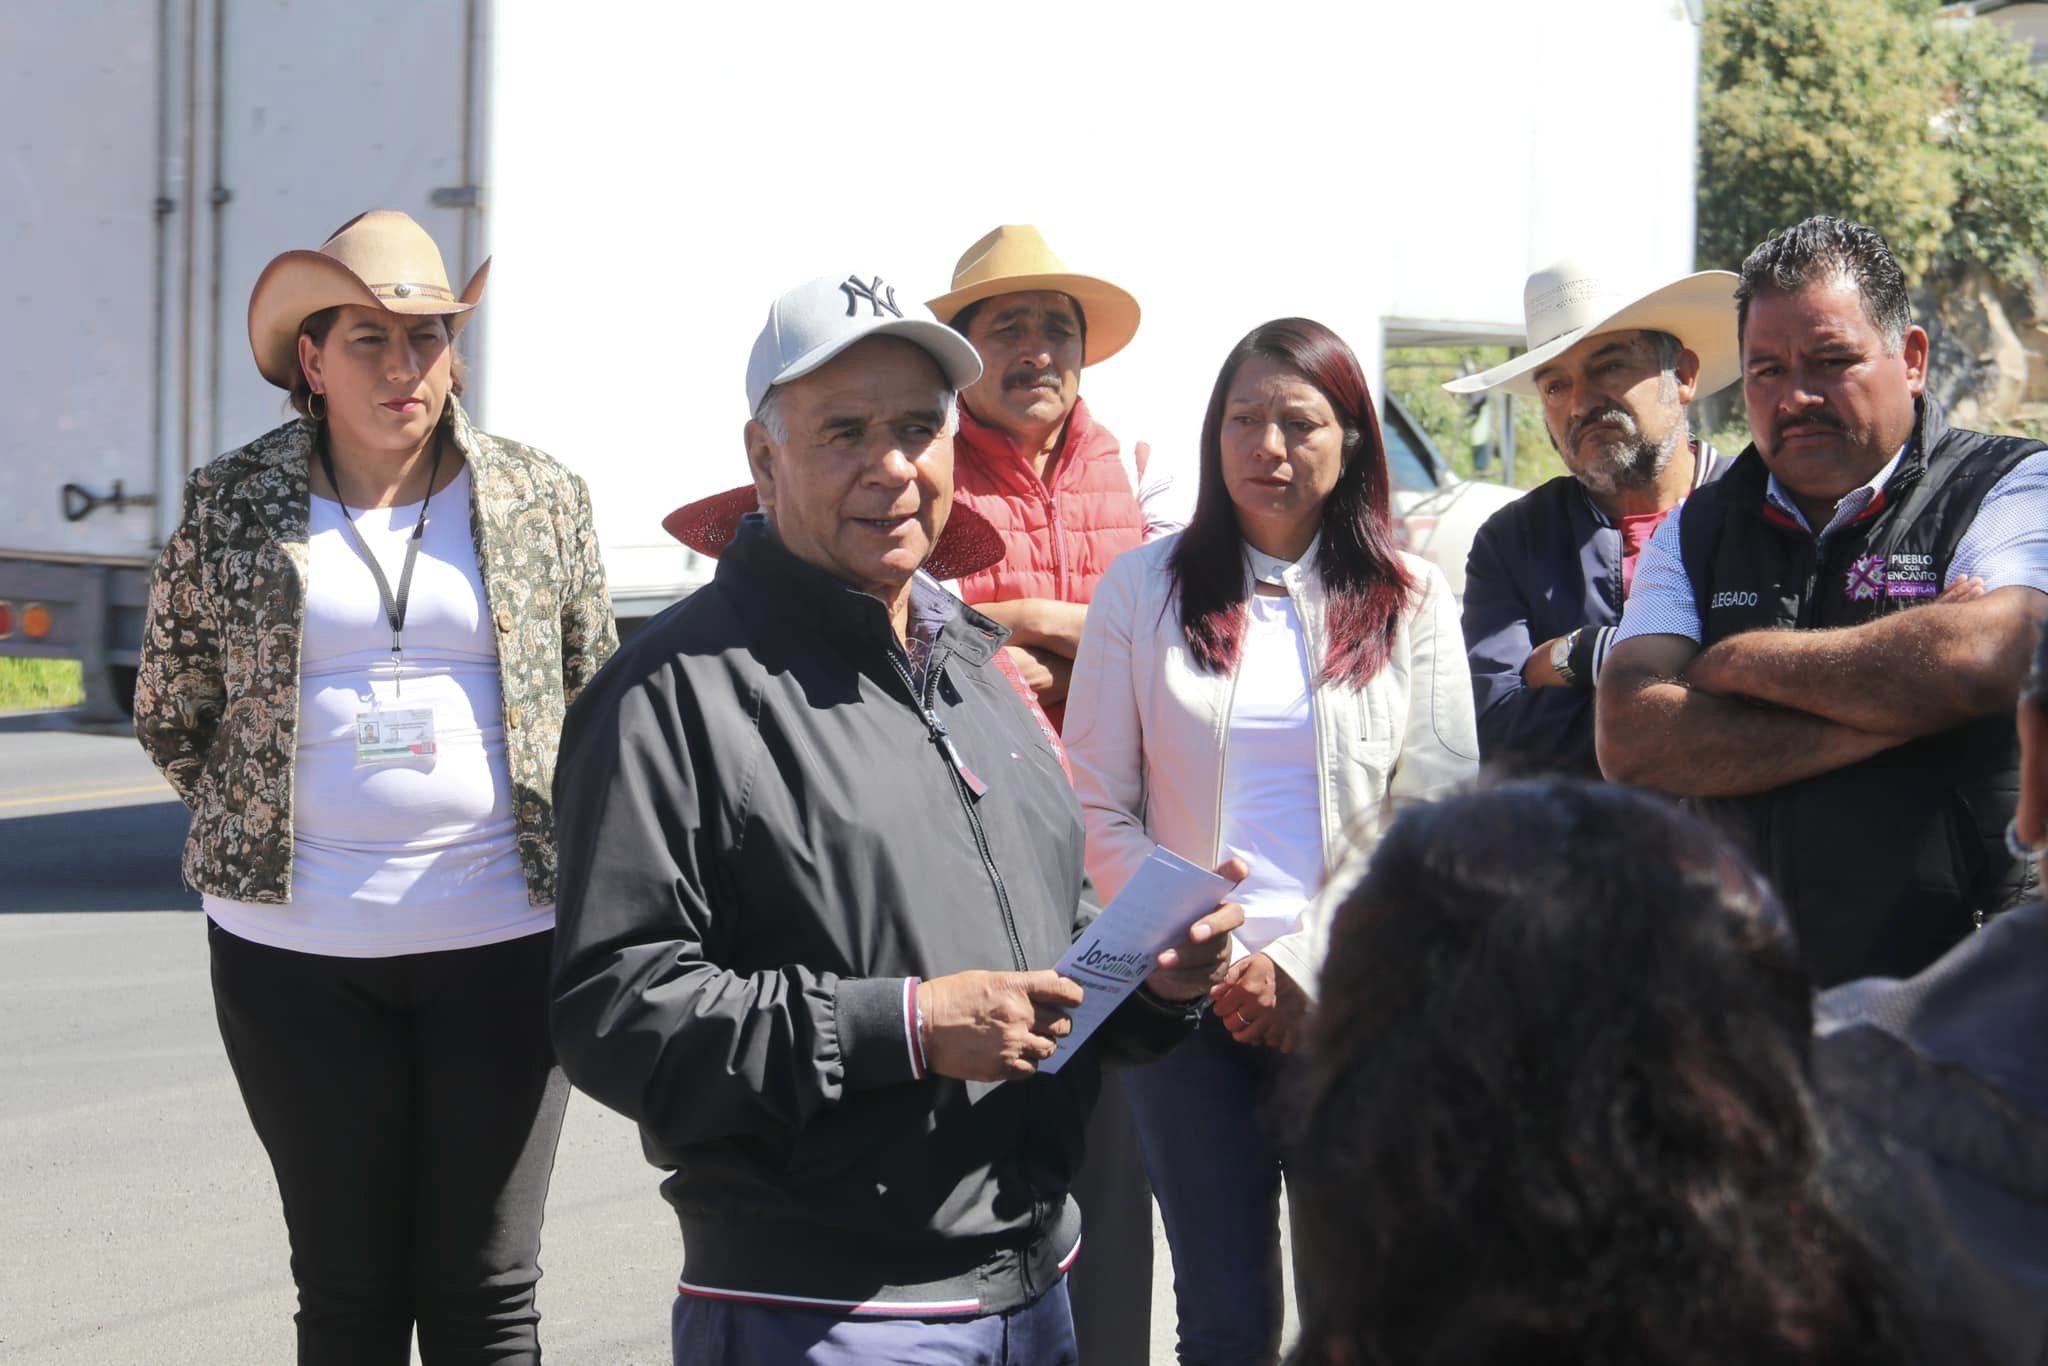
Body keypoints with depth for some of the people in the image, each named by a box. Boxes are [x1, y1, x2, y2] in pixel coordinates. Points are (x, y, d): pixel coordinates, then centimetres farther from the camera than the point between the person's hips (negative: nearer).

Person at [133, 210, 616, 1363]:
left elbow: (597, 695, 14)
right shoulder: (232, 508, 2)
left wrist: (562, 840, 7)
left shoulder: (542, 501, 4)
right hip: (297, 946, 0)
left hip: (504, 934, 0)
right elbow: (171, 715, 13)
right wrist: (257, 828, 8)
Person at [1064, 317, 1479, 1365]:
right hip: (1191, 1001, 0)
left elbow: (1436, 818, 0)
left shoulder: (1411, 600, 6)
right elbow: (1101, 811, 3)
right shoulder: (1142, 590, 6)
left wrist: (1304, 966, -9)